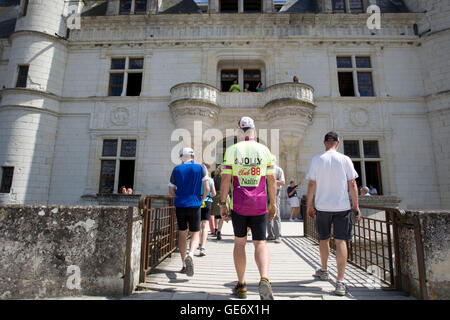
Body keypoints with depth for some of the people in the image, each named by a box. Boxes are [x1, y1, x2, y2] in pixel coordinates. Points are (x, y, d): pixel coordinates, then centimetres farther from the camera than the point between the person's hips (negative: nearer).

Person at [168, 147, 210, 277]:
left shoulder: (177, 169, 4)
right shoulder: (200, 168, -1)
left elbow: (171, 191, 6)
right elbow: (207, 189, -7)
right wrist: (202, 199, 10)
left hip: (180, 205, 2)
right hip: (194, 205, -2)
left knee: (182, 233, 14)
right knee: (195, 234, 9)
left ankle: (184, 264, 19)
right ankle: (190, 255, -18)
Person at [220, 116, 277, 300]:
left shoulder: (231, 150, -2)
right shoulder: (264, 150, 4)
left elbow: (225, 179, -6)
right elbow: (272, 179, 4)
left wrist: (222, 204, 0)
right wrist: (273, 203, 12)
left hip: (238, 204, 0)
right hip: (259, 204, 1)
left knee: (239, 242, 14)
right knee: (260, 243, 8)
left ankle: (241, 285, 22)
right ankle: (264, 279, -14)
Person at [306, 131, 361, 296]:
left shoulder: (316, 160, -2)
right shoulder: (345, 159, -1)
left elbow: (312, 184, -2)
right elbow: (352, 185, -1)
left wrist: (309, 204, 6)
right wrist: (356, 205, 6)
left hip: (322, 206, 1)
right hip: (342, 206, 0)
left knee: (323, 239, 17)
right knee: (341, 241, 2)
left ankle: (324, 270, 35)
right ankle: (340, 282, 0)